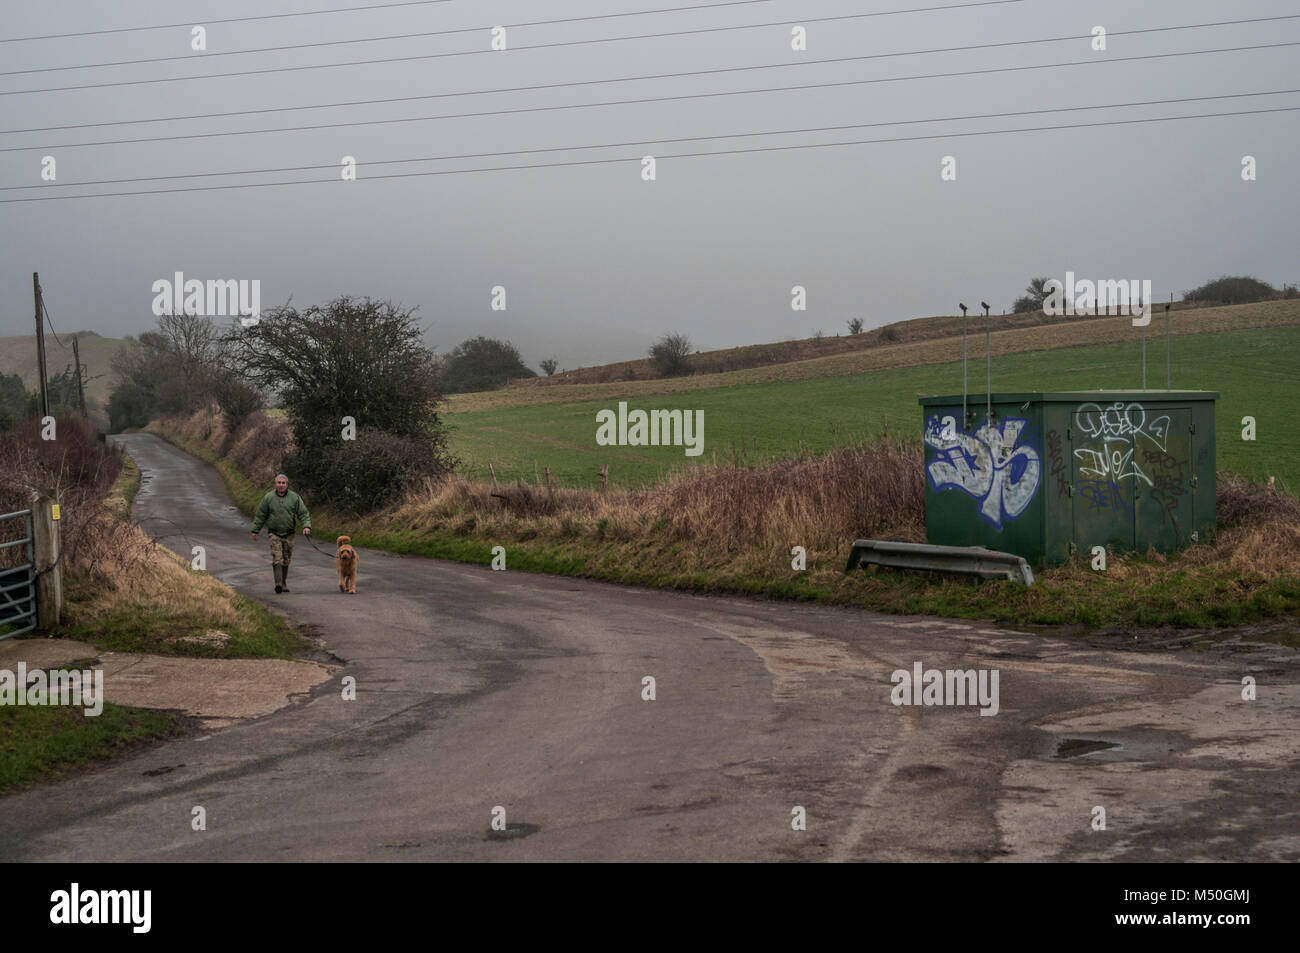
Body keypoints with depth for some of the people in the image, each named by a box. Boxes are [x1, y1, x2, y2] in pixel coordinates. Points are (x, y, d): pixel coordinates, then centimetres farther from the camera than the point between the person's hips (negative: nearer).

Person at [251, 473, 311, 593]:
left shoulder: (295, 498, 1)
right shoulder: (268, 498, 1)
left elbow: (303, 513, 1)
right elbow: (260, 515, 7)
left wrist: (306, 526, -15)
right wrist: (255, 530, 8)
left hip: (288, 534, 2)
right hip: (274, 533, -2)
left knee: (286, 560, 8)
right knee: (277, 558, -14)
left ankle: (284, 584, 19)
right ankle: (278, 583, -20)